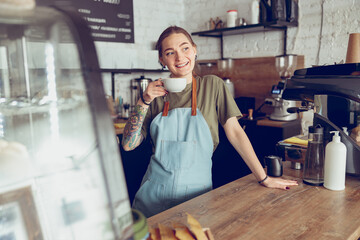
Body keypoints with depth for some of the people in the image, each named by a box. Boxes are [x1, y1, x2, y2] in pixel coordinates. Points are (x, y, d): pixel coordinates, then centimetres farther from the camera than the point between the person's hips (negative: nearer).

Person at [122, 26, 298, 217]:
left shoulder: (212, 85, -2)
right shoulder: (157, 94, 0)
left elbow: (234, 131, -4)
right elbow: (128, 144, -1)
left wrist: (264, 179, -5)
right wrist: (144, 102, -11)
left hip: (195, 190, -1)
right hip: (156, 191, 2)